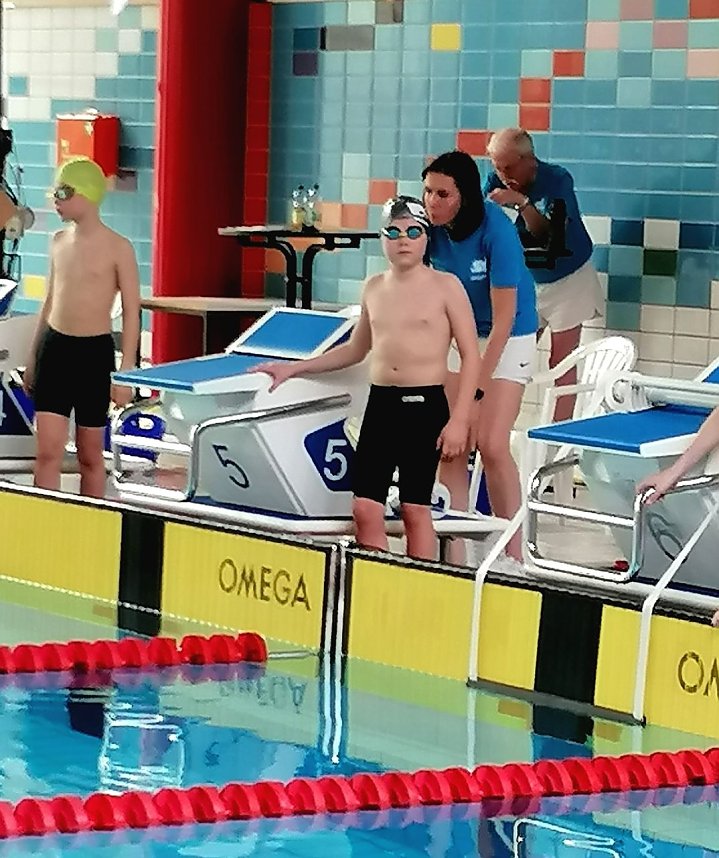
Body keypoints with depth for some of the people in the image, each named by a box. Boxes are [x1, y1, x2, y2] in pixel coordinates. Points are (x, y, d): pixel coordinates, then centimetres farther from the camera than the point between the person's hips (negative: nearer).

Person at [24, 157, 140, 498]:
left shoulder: (118, 248, -8)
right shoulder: (59, 240, 8)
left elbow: (131, 313, -7)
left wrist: (125, 372, -11)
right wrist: (33, 358, 18)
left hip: (94, 353, -4)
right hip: (53, 347, 4)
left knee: (90, 455, 8)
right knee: (48, 451, -4)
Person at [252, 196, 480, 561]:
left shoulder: (445, 286, -3)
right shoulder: (374, 287, 13)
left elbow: (470, 356, -4)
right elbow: (355, 350, 27)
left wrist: (458, 420, -12)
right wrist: (295, 368, 22)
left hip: (426, 406, -5)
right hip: (380, 403, 5)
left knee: (415, 508, 0)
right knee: (364, 507, -1)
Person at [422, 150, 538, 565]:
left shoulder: (496, 230, -26)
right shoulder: (432, 229, -14)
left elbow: (503, 317, -23)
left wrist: (479, 383, -21)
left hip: (508, 339, -4)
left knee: (491, 445, -13)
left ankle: (514, 554, -2)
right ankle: (454, 550, 2)